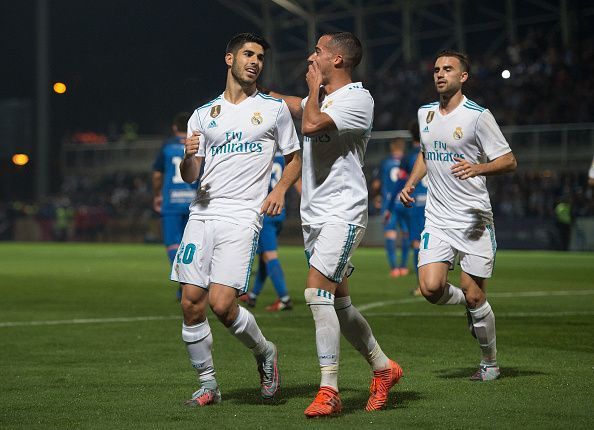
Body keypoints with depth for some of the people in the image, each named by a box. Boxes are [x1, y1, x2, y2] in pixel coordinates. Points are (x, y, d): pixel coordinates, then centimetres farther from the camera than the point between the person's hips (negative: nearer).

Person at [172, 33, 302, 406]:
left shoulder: (275, 109, 8)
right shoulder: (204, 114, 14)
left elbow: (295, 158, 16)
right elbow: (189, 176, 14)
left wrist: (280, 190, -3)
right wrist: (189, 155, -9)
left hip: (242, 217, -4)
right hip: (202, 214, 4)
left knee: (222, 302, -16)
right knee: (192, 303, -3)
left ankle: (265, 352, 12)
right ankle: (209, 385, 11)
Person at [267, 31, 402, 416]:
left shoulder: (358, 97, -11)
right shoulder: (321, 99, 16)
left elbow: (311, 124, -24)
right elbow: (292, 105, 37)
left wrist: (315, 88, -7)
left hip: (342, 214, -9)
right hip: (315, 215, 9)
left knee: (317, 292, -19)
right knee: (338, 302, 11)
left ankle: (329, 391, -17)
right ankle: (383, 368, 26)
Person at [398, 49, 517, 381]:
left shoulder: (478, 115, -8)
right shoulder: (425, 113, 11)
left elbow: (509, 161, -7)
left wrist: (477, 168, -25)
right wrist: (410, 184, 13)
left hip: (474, 219, -5)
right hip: (438, 220, 5)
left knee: (474, 297, -3)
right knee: (431, 288, -14)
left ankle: (490, 363, 18)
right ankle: (471, 304, 20)